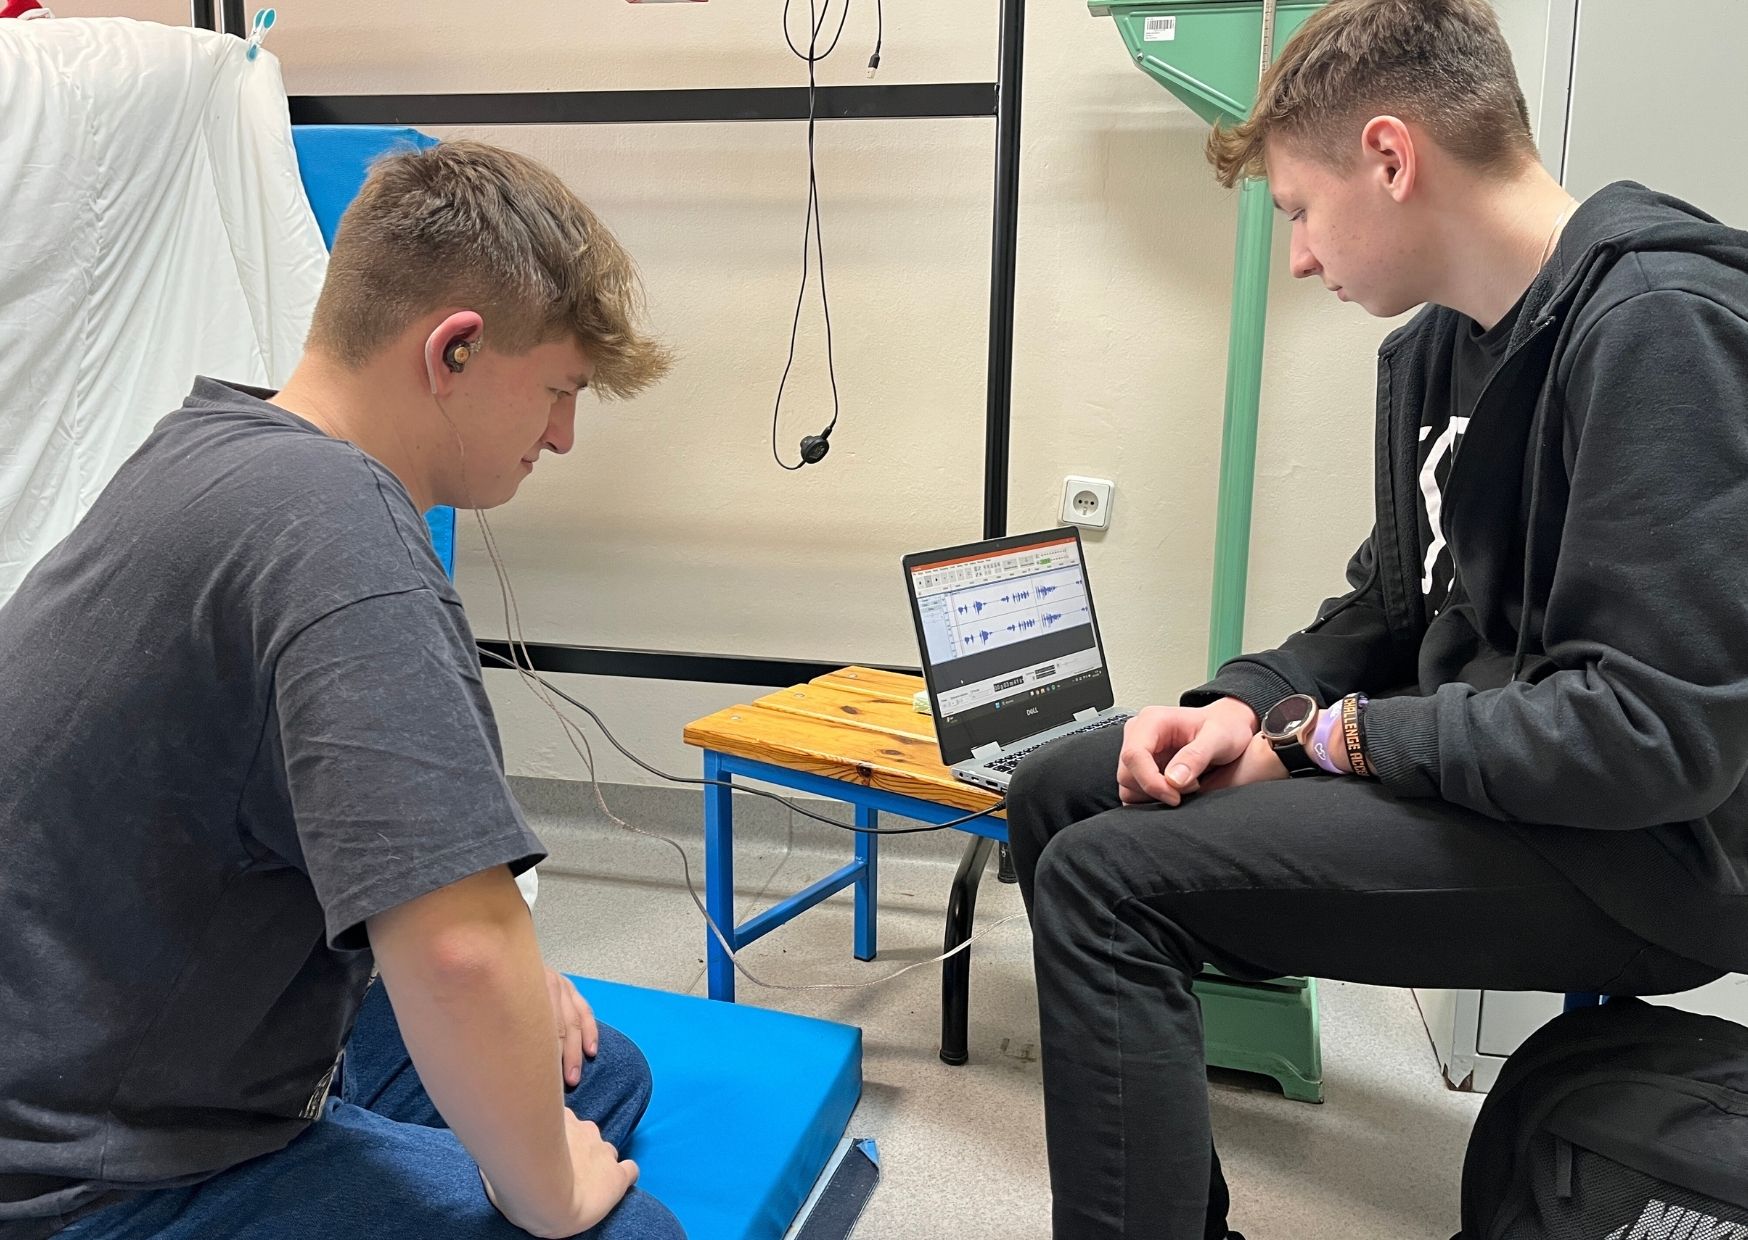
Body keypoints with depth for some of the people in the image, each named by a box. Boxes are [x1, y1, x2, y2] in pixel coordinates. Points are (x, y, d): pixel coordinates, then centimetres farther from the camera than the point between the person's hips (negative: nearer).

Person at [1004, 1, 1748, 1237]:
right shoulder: (1433, 346, 8)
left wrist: (1322, 734, -16)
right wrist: (1246, 703, -5)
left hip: (1635, 843, -9)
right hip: (1463, 757, 9)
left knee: (1109, 879, -22)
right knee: (1058, 795, 7)